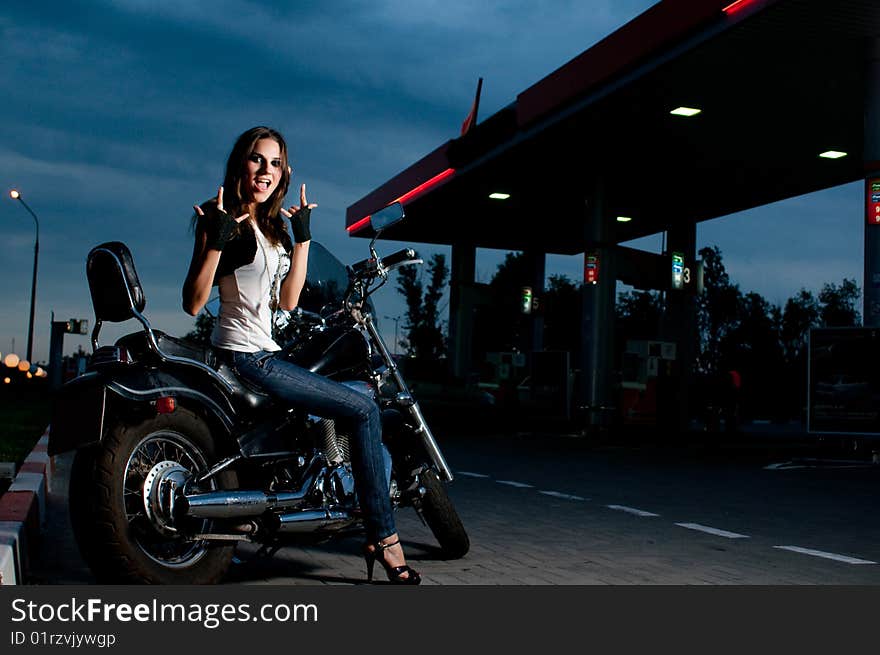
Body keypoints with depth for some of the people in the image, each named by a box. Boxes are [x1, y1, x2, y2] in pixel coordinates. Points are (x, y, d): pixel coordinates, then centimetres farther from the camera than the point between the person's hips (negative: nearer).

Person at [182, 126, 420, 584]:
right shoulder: (223, 218, -9)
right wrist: (215, 240, -26)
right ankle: (383, 538, -6)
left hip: (266, 353, 9)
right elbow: (192, 302, -16)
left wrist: (302, 237, 10)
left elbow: (287, 301, 11)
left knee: (362, 396, 14)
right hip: (246, 355, -9)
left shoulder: (271, 224, 16)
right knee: (363, 410, -12)